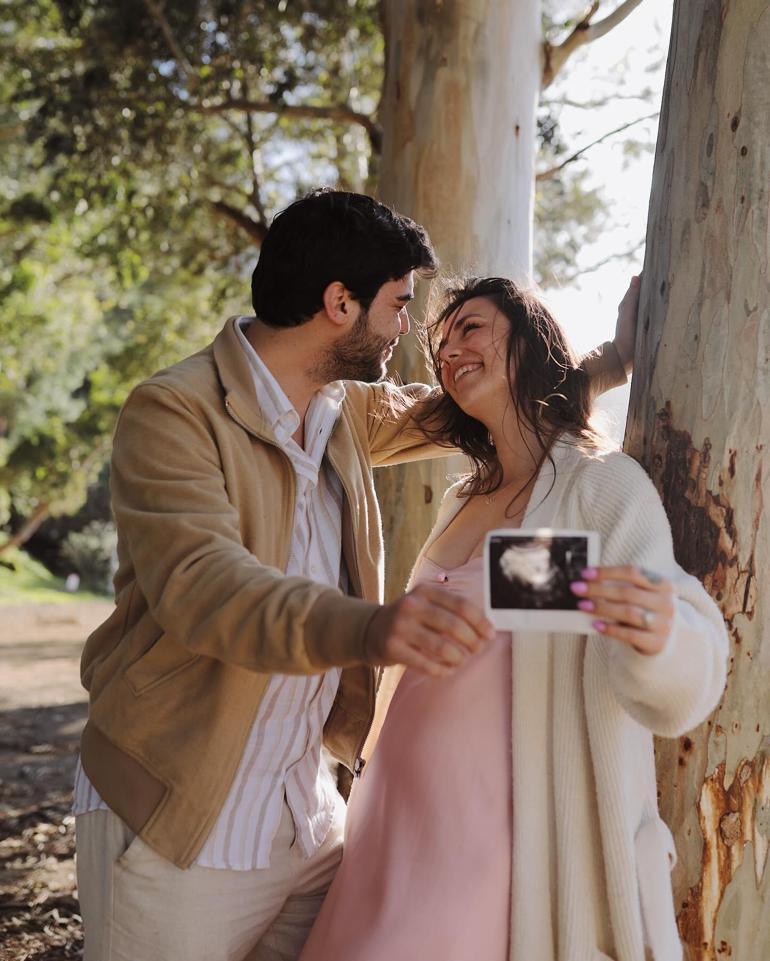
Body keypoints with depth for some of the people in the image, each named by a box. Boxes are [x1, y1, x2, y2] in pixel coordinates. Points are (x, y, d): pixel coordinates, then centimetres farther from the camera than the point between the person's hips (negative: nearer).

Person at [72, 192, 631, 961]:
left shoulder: (344, 409, 7)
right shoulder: (173, 411, -17)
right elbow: (198, 582, -32)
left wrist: (611, 362, 20)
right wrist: (365, 627, -49)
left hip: (305, 806, 7)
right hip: (174, 826, -7)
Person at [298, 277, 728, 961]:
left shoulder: (605, 485, -10)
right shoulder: (463, 501, 12)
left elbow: (671, 695, -22)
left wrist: (659, 635, -42)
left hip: (498, 844, -7)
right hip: (404, 823, 7)